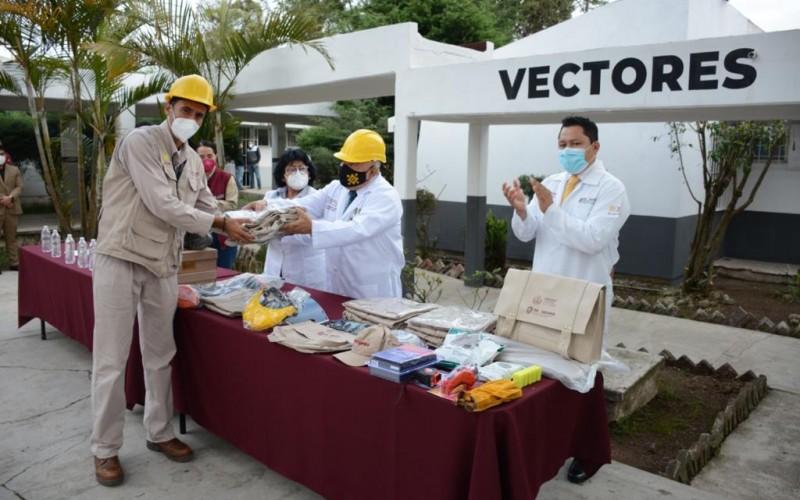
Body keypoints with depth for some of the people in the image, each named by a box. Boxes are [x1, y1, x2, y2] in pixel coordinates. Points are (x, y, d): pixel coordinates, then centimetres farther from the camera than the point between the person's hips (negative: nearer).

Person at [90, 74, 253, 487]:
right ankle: (105, 449, 17)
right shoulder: (140, 142, -12)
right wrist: (221, 224, -19)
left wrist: (240, 222, -4)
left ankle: (159, 433, 29)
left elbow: (207, 208, 13)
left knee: (160, 354, 14)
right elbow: (161, 204, -20)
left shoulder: (193, 161, 11)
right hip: (121, 259, -6)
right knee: (111, 359, 2)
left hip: (163, 265, 7)